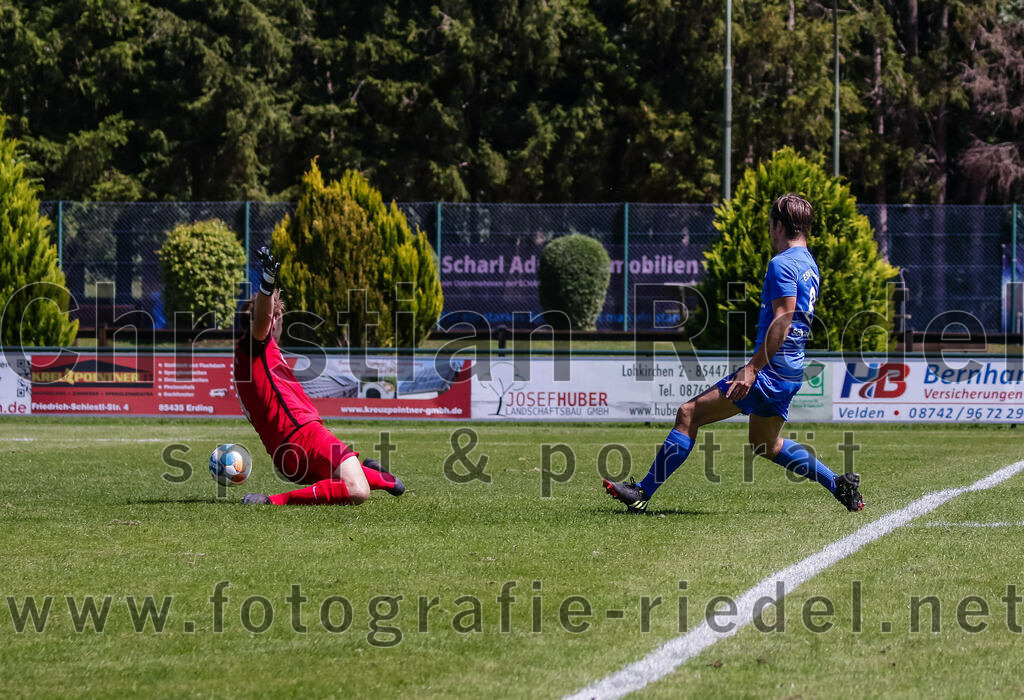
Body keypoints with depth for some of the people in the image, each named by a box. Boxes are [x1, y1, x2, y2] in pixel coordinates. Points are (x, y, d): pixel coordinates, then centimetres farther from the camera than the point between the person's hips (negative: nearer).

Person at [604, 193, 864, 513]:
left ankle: (642, 493, -11)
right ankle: (840, 484, 21)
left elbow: (783, 321, -22)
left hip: (771, 368, -10)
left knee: (689, 414, -9)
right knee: (766, 445, 24)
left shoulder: (782, 264, -13)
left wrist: (752, 369, -25)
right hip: (791, 371, 10)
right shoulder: (810, 265, 17)